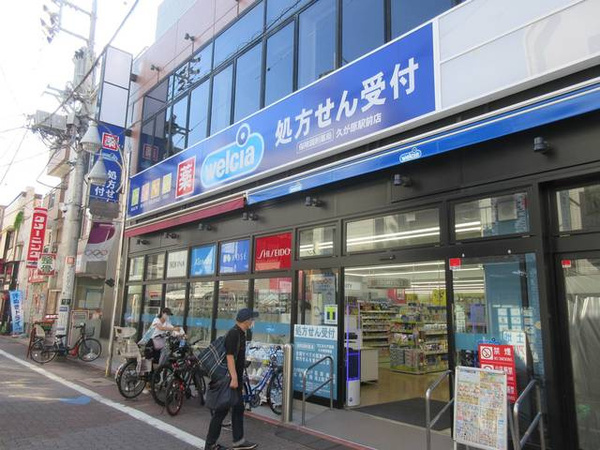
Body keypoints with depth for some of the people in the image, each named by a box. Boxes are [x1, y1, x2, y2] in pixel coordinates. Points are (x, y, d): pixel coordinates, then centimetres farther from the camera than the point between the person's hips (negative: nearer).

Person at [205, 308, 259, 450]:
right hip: (229, 378, -10)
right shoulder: (233, 334, -20)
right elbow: (229, 357, -25)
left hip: (236, 377, 10)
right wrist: (234, 378, -26)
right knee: (221, 410, 0)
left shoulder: (240, 333, 11)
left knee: (238, 408, 14)